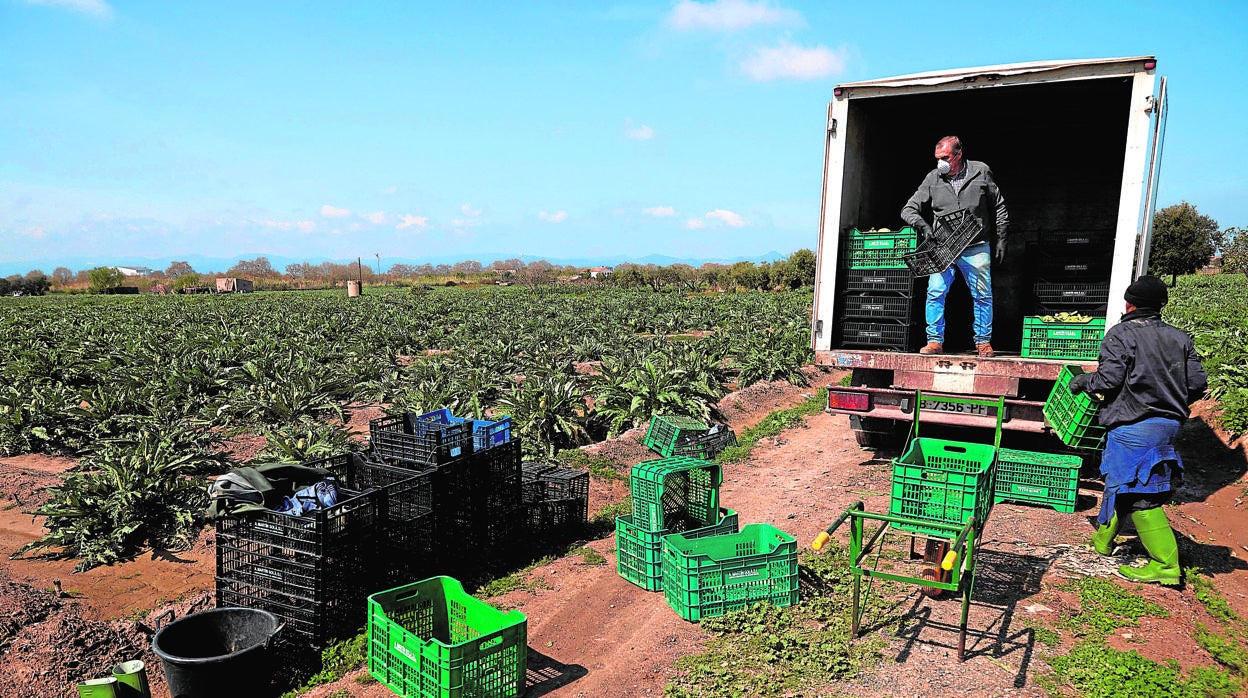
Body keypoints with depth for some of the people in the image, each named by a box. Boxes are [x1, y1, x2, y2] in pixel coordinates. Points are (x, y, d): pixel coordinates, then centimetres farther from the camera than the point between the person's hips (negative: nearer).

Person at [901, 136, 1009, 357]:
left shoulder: (981, 172, 2)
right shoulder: (933, 179, 2)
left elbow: (999, 207, 10)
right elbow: (909, 209, 6)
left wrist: (1001, 239, 6)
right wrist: (923, 225, -14)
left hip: (976, 248, 0)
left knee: (982, 295, 4)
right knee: (935, 292, -10)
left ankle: (983, 342, 18)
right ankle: (935, 341, 1)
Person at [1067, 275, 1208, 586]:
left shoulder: (1121, 334, -11)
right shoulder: (1179, 338, 8)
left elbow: (1108, 381, -18)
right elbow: (1198, 383, 6)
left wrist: (1082, 381, 2)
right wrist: (1173, 404, 23)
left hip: (1133, 426, -8)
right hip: (1168, 424, 8)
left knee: (1139, 495, -3)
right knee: (1121, 480, 21)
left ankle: (1165, 564, -3)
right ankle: (1102, 538, 35)